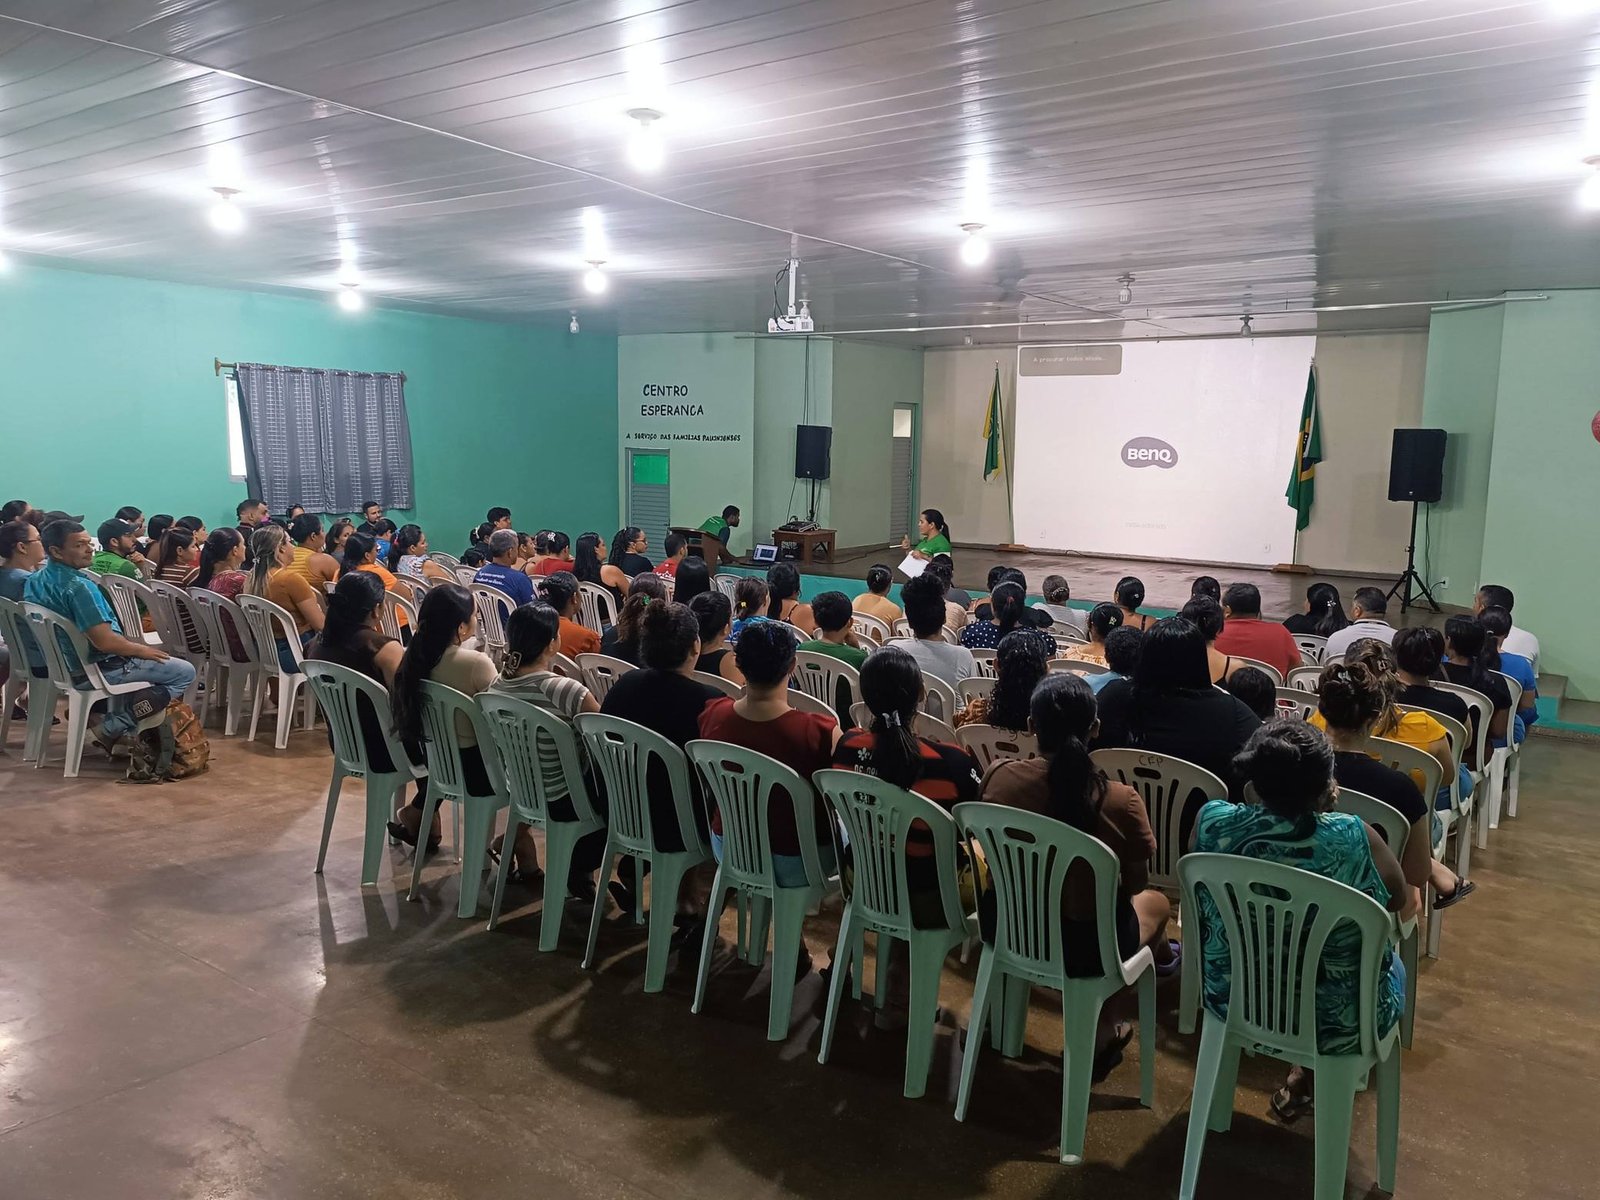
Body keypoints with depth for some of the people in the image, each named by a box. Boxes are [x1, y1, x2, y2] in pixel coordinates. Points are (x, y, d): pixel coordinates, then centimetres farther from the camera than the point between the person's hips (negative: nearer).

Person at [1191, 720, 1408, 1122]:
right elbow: (1397, 899, -6)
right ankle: (1308, 1079, 35)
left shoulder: (1212, 822, -21)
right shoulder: (1353, 839, -29)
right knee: (1393, 967, 32)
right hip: (1333, 1019, -3)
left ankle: (1305, 1073, 42)